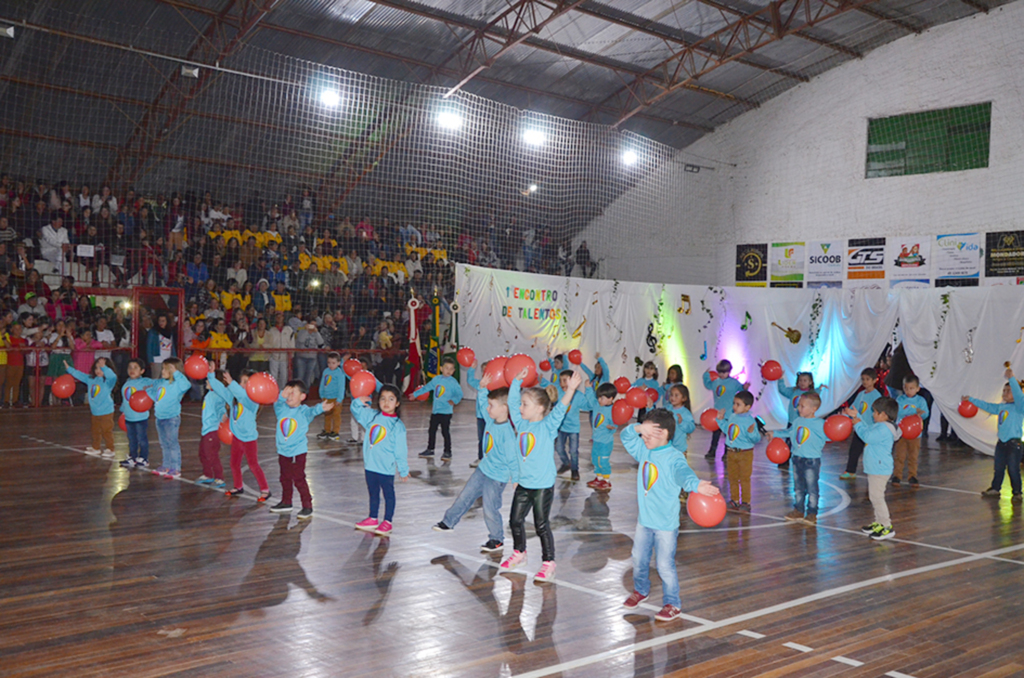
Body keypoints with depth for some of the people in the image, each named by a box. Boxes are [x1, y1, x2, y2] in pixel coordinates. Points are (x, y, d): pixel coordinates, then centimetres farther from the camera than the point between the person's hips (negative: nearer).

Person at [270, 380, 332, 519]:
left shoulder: (303, 411, -9)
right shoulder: (282, 409, 1)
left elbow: (312, 411, -28)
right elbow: (278, 404, -19)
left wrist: (321, 408, -50)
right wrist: (282, 397, -40)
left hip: (298, 451, -5)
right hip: (283, 451, 5)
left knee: (299, 479, -5)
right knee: (285, 479, 19)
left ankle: (307, 506, 3)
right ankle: (286, 503, 35)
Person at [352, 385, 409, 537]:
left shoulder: (397, 425, -11)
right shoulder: (372, 416, 1)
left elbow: (400, 450, -9)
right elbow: (357, 411, 15)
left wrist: (403, 470, -6)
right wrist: (359, 402, -7)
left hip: (386, 467, -5)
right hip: (370, 465, 5)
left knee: (388, 494, 9)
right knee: (373, 494, 19)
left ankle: (387, 522, 19)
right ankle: (373, 519, 32)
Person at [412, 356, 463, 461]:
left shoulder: (453, 382, -9)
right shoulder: (436, 379, 7)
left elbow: (459, 393, -12)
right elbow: (426, 387, 20)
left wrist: (454, 400, -32)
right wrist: (415, 394, 29)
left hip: (446, 412, -6)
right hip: (435, 410, 6)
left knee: (445, 432, -4)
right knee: (431, 431, 14)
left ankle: (447, 452, 6)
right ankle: (430, 450, 28)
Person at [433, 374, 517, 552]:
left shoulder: (507, 432, -28)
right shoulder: (491, 421, -4)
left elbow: (512, 457, -23)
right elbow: (482, 402, 13)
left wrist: (516, 479, -17)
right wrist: (482, 388, -1)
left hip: (497, 477, -8)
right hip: (483, 470, 8)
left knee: (490, 509, 3)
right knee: (465, 496, 19)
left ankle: (497, 539, 23)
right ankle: (448, 522, 35)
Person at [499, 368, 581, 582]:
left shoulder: (548, 426, -12)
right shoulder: (521, 424, 4)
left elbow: (560, 410, -26)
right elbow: (512, 402, 6)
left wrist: (570, 390, -39)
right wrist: (517, 380, 0)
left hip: (543, 485, -6)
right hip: (524, 483, 6)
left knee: (541, 525, 2)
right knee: (515, 520, 15)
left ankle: (548, 563, 16)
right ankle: (519, 553, 36)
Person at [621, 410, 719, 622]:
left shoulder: (674, 458, -19)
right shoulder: (644, 451, 2)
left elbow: (683, 473, -37)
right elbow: (626, 436, 1)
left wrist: (695, 485, -60)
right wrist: (639, 428, -20)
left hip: (666, 524, -7)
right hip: (644, 520, 7)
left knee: (665, 565, -3)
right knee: (639, 559, 20)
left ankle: (672, 604, 14)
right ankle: (641, 590, 44)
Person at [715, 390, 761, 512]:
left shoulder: (750, 421, -17)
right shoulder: (731, 417, 2)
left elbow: (756, 439, -20)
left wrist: (751, 432, -39)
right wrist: (721, 420, 14)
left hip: (745, 454, -6)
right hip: (731, 452, 6)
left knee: (744, 479, 4)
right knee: (732, 478, 14)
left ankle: (745, 502, 14)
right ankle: (734, 501, 27)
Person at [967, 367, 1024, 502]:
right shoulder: (1000, 406, 12)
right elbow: (987, 406, 23)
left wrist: (1012, 378, -37)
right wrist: (971, 399, 28)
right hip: (1001, 442, 7)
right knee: (998, 468, 17)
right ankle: (995, 489, 29)